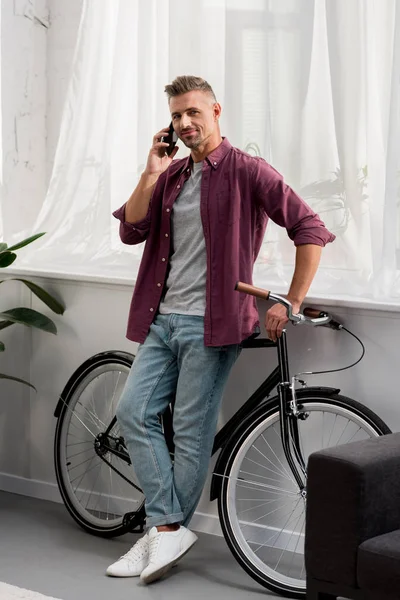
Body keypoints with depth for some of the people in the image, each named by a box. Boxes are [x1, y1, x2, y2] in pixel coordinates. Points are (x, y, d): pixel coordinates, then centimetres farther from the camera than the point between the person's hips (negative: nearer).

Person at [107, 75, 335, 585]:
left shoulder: (247, 171, -6)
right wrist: (151, 173, -4)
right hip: (163, 318, 7)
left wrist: (290, 303, -12)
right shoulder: (171, 174, 14)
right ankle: (168, 530, 4)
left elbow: (310, 230, -10)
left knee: (191, 433, -3)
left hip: (209, 323, -7)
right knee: (133, 412, -1)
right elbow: (131, 231, 5)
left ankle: (166, 532, 9)